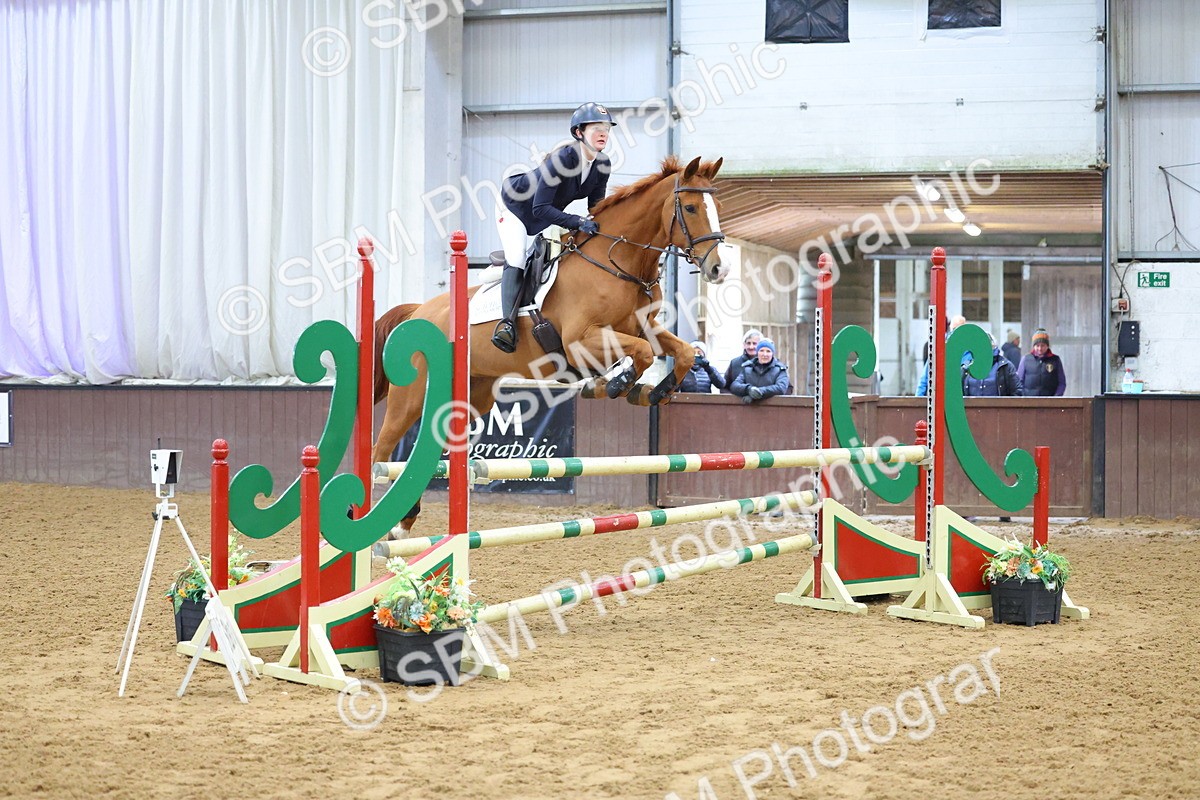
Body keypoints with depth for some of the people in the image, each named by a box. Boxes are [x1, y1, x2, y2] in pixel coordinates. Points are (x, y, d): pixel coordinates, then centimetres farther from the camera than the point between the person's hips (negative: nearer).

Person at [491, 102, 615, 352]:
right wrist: (578, 222, -43)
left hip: (548, 218, 9)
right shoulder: (561, 158, -35)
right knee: (516, 260, -22)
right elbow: (540, 209, -36)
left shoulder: (603, 165, -15)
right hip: (516, 208, -9)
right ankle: (507, 322, -33)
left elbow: (596, 207, -2)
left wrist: (596, 225, -23)